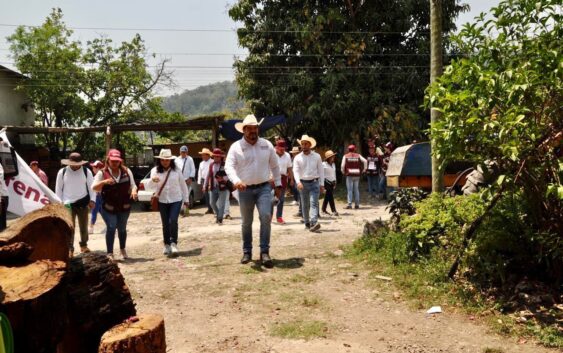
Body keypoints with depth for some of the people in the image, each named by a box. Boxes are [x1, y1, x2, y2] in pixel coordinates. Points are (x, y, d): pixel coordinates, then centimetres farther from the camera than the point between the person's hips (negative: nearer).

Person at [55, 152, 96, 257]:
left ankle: (84, 245, 29)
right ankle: (69, 249, 1)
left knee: (84, 226, 11)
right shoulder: (62, 172, -1)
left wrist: (92, 200, -10)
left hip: (83, 203, 1)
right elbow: (58, 189, 5)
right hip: (68, 204, -1)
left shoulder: (86, 171, -2)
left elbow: (91, 187, 0)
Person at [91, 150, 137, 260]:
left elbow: (133, 185, 6)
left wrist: (134, 191, -17)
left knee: (122, 228, 14)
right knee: (111, 227, -13)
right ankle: (110, 253, -5)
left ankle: (123, 249, 34)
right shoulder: (102, 173, -4)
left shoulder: (126, 171, 4)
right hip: (108, 207, -3)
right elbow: (94, 188, -9)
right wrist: (104, 182, -28)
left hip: (124, 206, 3)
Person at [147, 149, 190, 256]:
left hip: (176, 200, -1)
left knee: (173, 221, -15)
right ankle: (167, 245, 21)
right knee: (165, 224, 8)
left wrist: (186, 199, 9)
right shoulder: (155, 170, -2)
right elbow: (150, 186, -13)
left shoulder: (176, 170, -1)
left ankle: (174, 243, -3)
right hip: (162, 201, 1)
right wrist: (153, 180, -37)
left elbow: (183, 185, 7)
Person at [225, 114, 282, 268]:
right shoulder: (236, 147, -3)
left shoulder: (267, 145, 5)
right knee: (246, 222, 9)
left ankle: (264, 252, -9)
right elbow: (229, 166, -14)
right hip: (245, 190, 0)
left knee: (266, 217, -16)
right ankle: (247, 252, 24)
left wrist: (278, 185, 11)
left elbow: (274, 166, 12)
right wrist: (236, 181, -32)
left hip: (264, 188, 1)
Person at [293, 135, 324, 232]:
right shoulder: (297, 158, 4)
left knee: (314, 203, -15)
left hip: (314, 183, -2)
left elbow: (321, 171, 7)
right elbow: (295, 171, -6)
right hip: (303, 183, 2)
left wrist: (322, 184, 3)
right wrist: (298, 182, -23)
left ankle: (314, 222, -27)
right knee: (305, 205, 9)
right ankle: (307, 223, 21)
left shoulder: (317, 156, 5)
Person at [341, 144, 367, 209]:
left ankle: (349, 204, -6)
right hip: (357, 175, 2)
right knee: (356, 189, 10)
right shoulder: (358, 156, 6)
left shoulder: (345, 156, 1)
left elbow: (342, 166, -6)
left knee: (350, 190, 0)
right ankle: (357, 204, 11)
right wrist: (363, 170, 3)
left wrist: (343, 172, 9)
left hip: (349, 175, -2)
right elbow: (365, 161, -5)